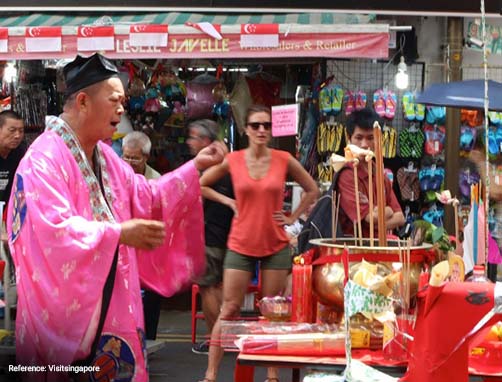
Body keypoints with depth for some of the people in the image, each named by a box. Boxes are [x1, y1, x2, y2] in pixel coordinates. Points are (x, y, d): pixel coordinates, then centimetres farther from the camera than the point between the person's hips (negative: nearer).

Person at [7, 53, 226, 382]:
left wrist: (196, 167, 8)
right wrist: (120, 233, -26)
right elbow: (54, 230, -27)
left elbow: (147, 197, 17)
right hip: (64, 306, -9)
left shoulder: (104, 156, 12)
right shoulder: (46, 158, -18)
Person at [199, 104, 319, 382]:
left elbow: (312, 190, 11)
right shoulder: (232, 160, -3)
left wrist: (292, 218, 3)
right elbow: (200, 185, 10)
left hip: (276, 246, 1)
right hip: (241, 245, 0)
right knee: (229, 310, 0)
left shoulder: (284, 160, -2)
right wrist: (228, 202, 0)